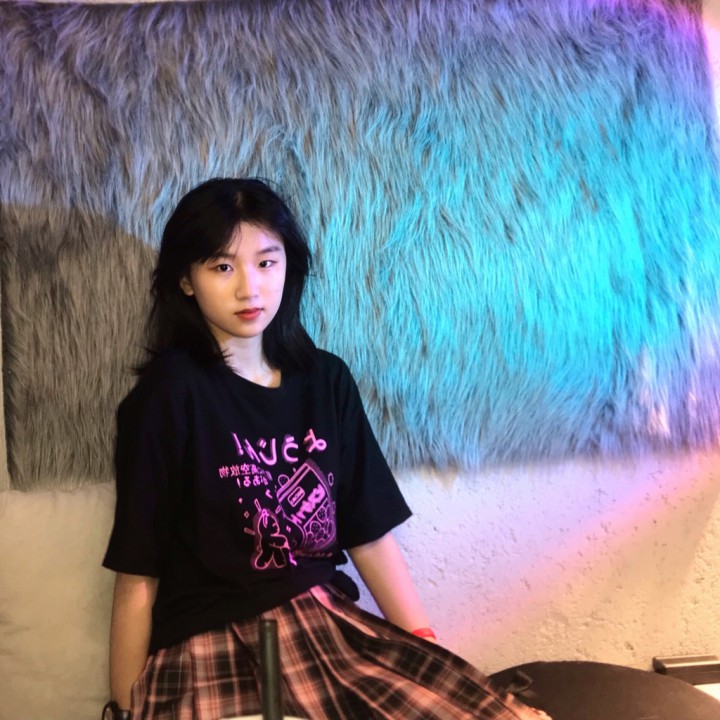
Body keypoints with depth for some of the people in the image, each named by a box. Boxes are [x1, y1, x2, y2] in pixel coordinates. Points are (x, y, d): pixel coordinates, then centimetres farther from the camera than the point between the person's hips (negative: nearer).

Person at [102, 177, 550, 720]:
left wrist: (430, 651, 3)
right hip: (212, 646, -4)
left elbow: (371, 536, 8)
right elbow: (138, 577, -6)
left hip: (331, 624, 5)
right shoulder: (169, 394, -8)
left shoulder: (325, 380, 6)